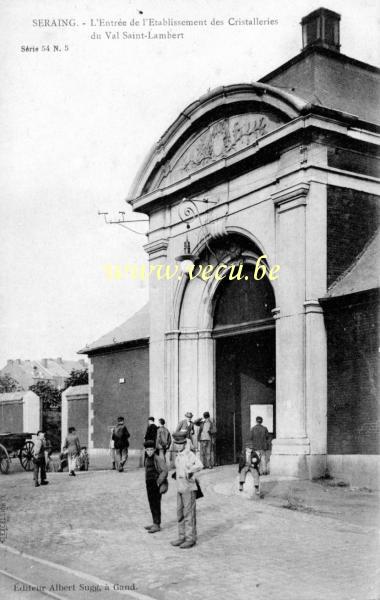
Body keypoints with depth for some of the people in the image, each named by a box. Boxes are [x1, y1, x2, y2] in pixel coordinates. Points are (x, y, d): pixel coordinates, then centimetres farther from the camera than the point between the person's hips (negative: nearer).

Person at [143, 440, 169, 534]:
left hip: (156, 485, -8)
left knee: (156, 505, -3)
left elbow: (165, 470, -24)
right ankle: (155, 523, 25)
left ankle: (157, 525, 3)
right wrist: (147, 482, 13)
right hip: (149, 484, 8)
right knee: (151, 504, 14)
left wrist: (158, 482, -21)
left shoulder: (157, 459, -17)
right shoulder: (147, 459, 9)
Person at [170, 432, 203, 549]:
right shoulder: (179, 456, 10)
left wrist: (189, 472, -29)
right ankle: (182, 537, 23)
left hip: (189, 488, -9)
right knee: (180, 514, 14)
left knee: (189, 514, -2)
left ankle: (191, 539, 6)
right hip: (180, 488, 9)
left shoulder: (190, 455, -16)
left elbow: (199, 465, -33)